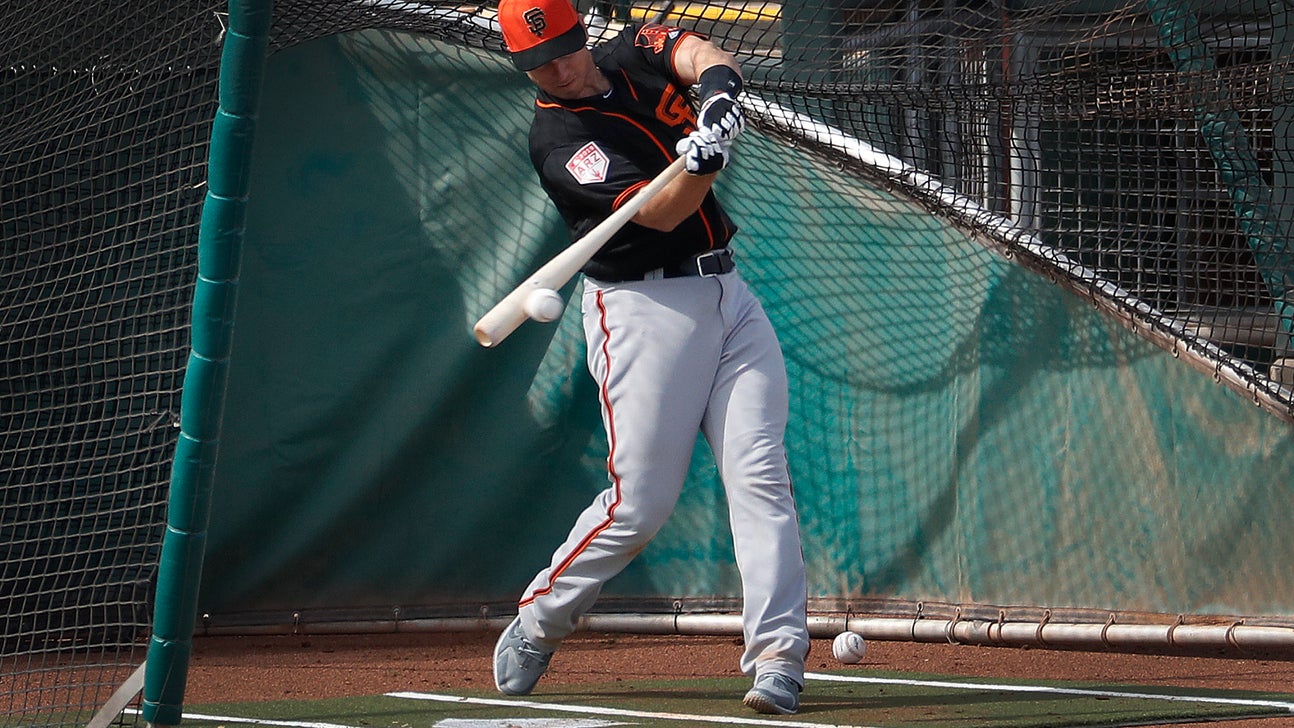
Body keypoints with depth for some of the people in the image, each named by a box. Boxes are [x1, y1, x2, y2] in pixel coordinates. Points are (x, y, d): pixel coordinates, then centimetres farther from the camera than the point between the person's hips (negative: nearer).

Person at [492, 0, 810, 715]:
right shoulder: (558, 139, -12)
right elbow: (659, 214, -21)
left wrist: (718, 85, -29)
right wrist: (702, 164, -40)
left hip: (727, 294, 5)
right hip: (644, 307, -5)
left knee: (760, 477, -7)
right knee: (640, 502, -6)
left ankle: (778, 657, -11)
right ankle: (536, 624, 16)